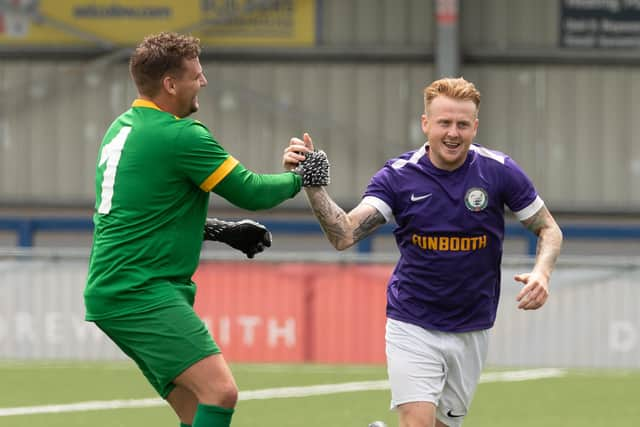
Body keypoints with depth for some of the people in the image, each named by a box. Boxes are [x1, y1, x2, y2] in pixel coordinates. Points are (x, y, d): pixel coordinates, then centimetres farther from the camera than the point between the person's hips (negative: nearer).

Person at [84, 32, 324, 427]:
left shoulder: (122, 128, 16)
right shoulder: (181, 137, -13)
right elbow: (251, 191, -9)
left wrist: (222, 231, 24)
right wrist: (299, 176, 10)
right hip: (143, 294, -10)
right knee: (221, 391, -19)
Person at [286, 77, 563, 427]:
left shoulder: (499, 171, -8)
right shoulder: (397, 177, -9)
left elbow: (549, 229, 3)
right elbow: (344, 235, -19)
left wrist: (541, 273, -17)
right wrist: (312, 184, -34)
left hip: (471, 331, 2)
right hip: (412, 328, -2)